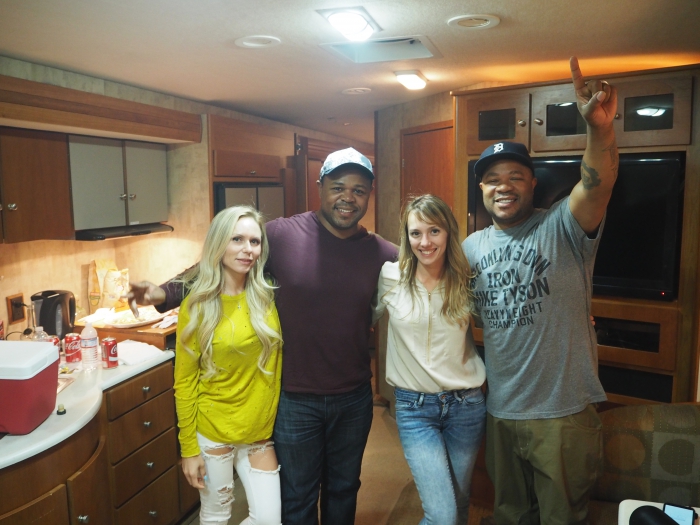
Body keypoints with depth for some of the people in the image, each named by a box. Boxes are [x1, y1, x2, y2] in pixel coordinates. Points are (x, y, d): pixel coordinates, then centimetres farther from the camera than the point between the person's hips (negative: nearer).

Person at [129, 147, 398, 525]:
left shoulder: (383, 254, -6)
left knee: (343, 491, 26)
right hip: (295, 400, -2)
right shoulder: (282, 235, -13)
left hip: (354, 401, 2)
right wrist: (167, 293, -17)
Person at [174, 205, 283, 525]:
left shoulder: (268, 297, -2)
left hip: (261, 430, 3)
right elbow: (184, 382, -7)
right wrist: (188, 448, -6)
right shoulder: (197, 305, -11)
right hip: (213, 431, -3)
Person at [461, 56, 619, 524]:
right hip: (500, 411, 5)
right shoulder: (471, 247, 4)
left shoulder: (562, 228, -11)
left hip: (563, 414, -4)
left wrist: (600, 129, -50)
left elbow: (597, 186, -33)